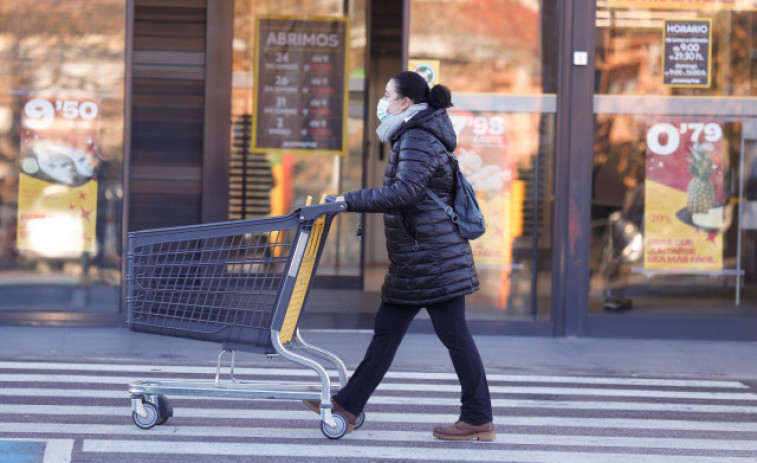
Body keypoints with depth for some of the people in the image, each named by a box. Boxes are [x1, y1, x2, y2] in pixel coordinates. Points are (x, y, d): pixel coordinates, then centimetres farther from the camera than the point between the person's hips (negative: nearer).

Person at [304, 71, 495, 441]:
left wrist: (351, 200, -24)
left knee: (454, 335, -4)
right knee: (386, 330, 11)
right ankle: (348, 405, 16)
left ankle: (479, 420, 3)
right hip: (413, 262, 11)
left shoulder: (417, 139, -15)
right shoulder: (412, 137, 17)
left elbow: (405, 192, -28)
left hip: (433, 258, -11)